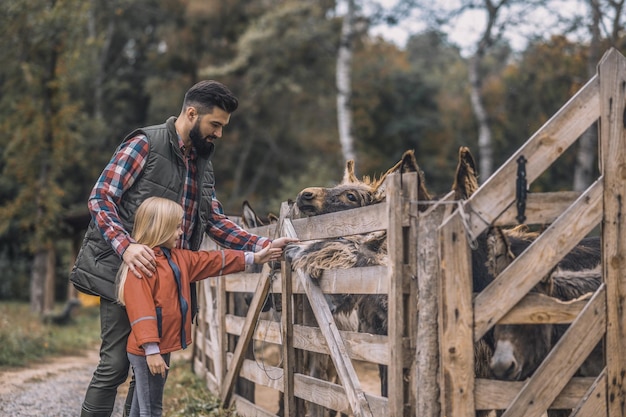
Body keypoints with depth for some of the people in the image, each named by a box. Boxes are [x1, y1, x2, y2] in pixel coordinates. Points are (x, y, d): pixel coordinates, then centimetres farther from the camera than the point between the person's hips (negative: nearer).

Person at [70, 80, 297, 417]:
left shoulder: (202, 164, 15)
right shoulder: (145, 144, -8)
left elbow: (215, 222, 14)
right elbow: (100, 199, -13)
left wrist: (263, 246, 0)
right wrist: (126, 247, -29)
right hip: (127, 272, -7)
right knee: (115, 364, -7)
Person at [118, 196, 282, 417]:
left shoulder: (178, 258, 13)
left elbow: (213, 261, 22)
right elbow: (140, 310, -23)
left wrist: (252, 258, 23)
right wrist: (151, 350, -26)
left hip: (163, 347, 10)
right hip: (147, 351, -10)